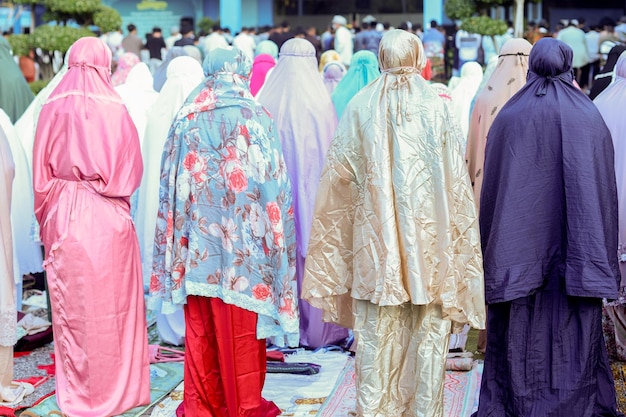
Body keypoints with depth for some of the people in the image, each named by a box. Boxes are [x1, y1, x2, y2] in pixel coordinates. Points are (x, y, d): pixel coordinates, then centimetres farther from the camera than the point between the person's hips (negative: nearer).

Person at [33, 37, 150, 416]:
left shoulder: (52, 109, -2)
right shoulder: (115, 111, -9)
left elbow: (41, 174, 4)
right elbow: (130, 173, -5)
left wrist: (48, 217, 14)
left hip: (62, 218, 3)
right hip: (107, 219, -2)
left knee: (70, 308, 10)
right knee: (110, 306, 7)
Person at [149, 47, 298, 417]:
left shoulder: (187, 118, 3)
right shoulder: (254, 118, -7)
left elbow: (172, 184, 6)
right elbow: (272, 183, -7)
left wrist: (179, 244, 13)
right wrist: (275, 239, 2)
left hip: (197, 243, 3)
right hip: (242, 243, -3)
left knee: (201, 326, 11)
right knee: (240, 326, 6)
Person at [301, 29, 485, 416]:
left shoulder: (360, 107, -1)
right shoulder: (436, 108, -3)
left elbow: (340, 176, 3)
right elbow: (456, 181, -2)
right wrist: (457, 238, 7)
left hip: (375, 237, 1)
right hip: (428, 237, -1)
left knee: (376, 332, 7)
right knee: (429, 332, 8)